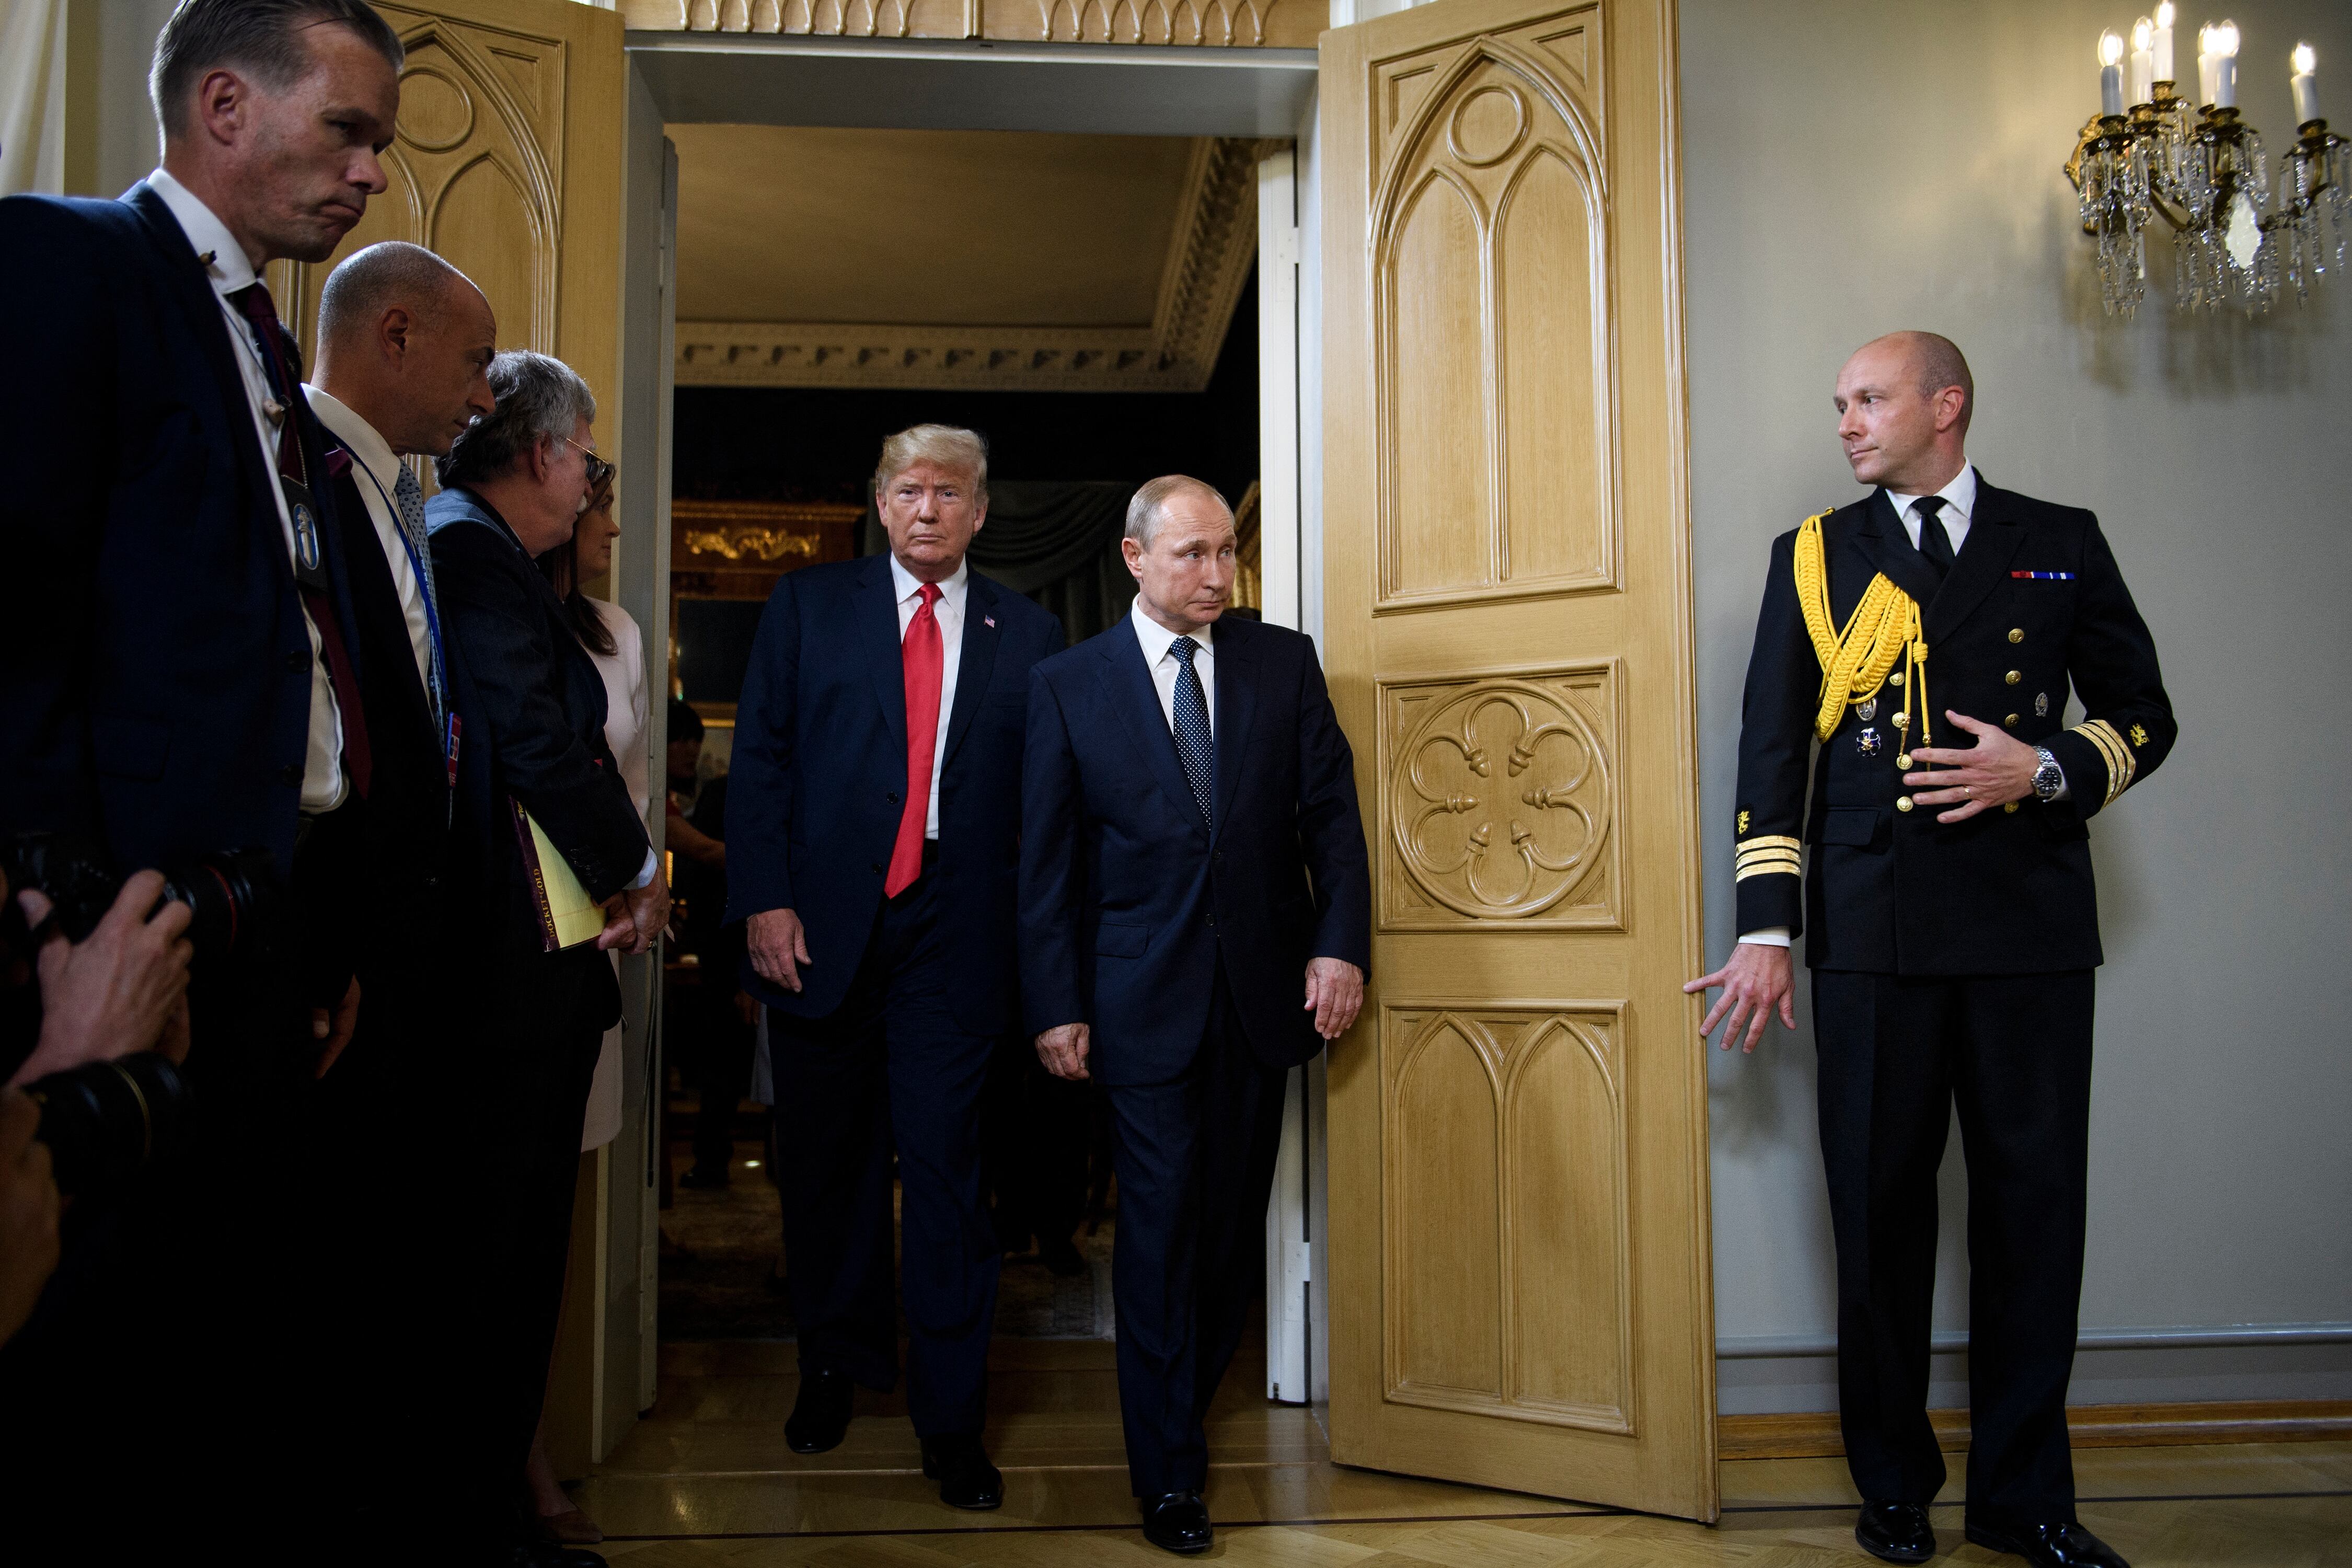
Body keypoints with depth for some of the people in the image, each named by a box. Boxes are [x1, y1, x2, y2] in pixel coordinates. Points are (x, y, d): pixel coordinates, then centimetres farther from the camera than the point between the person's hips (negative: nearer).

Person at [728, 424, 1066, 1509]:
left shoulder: (1027, 636, 7)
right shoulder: (807, 605, 8)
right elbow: (759, 759, 3)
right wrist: (764, 899, -8)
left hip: (954, 936, -1)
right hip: (822, 925, 1)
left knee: (945, 1169, 0)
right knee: (828, 1162, 13)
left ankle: (952, 1421, 10)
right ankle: (837, 1366, 33)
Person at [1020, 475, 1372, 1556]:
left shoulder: (1284, 662, 6)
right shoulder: (1069, 685, 1)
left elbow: (1331, 810, 4)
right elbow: (1046, 858, 0)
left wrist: (1341, 944, -7)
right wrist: (1055, 1005, -3)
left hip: (1265, 985, 3)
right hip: (1145, 998, -2)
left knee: (1236, 1218, 10)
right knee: (1161, 1223, -1)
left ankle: (1188, 1397, 31)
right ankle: (1168, 1470, 12)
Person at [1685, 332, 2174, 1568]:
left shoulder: (2061, 543, 11)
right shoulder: (1813, 555, 10)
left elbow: (2143, 715, 13)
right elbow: (1771, 746, 4)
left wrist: (2047, 770, -9)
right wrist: (1767, 929, -4)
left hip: (2031, 921, 1)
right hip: (1874, 927, 0)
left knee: (2035, 1199, 5)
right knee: (1879, 1201, 5)